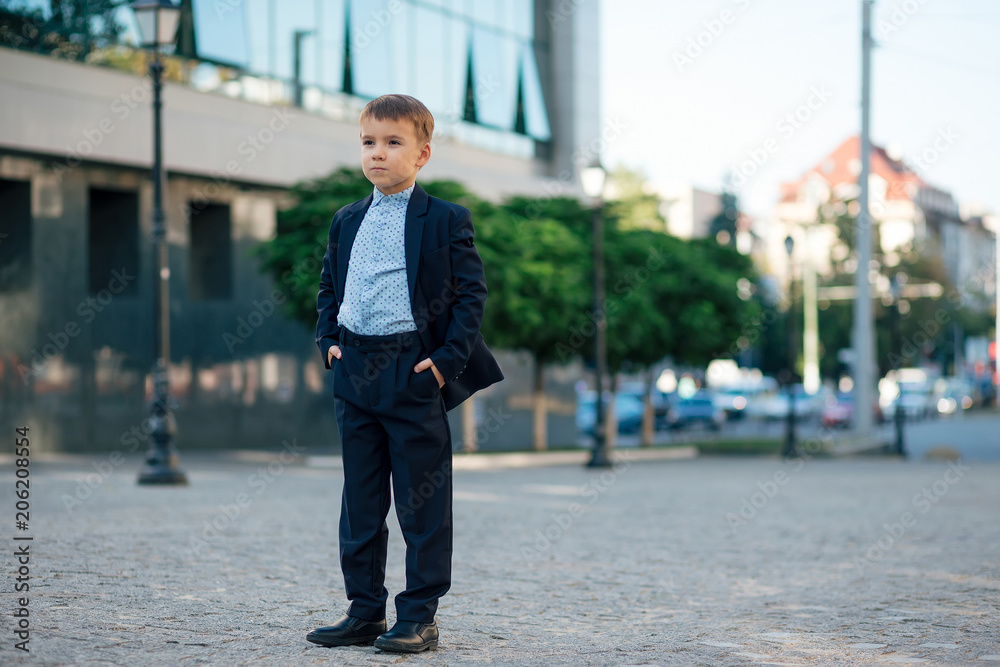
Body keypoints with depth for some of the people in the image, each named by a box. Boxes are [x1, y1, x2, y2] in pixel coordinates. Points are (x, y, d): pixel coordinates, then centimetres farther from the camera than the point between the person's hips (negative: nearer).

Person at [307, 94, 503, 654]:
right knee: (360, 502, 11)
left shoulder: (446, 220, -4)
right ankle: (365, 611, 20)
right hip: (355, 373, 6)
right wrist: (329, 340, 7)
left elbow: (472, 292, -5)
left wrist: (448, 358, -13)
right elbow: (329, 286, 22)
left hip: (416, 374, -6)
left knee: (422, 503, 0)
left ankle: (420, 617, 7)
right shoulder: (347, 221, 12)